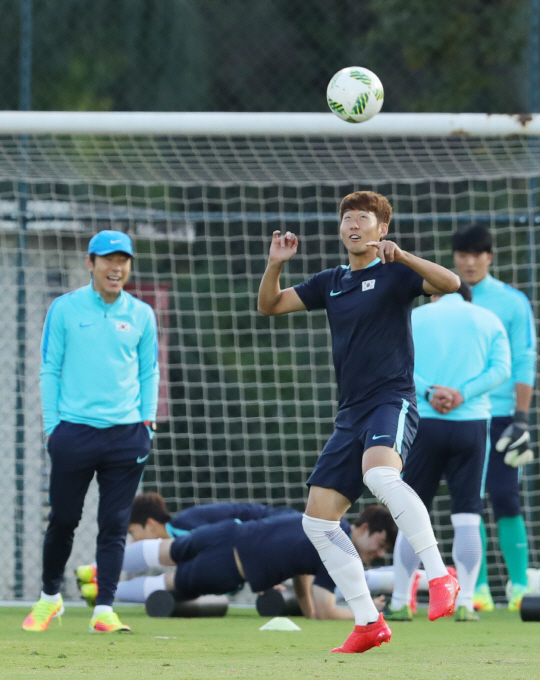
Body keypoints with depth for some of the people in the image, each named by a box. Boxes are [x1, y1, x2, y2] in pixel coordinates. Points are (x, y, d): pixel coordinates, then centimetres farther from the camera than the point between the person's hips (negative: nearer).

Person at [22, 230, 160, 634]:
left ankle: (104, 610, -1)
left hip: (126, 434, 1)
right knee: (63, 520, 6)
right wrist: (51, 425, -1)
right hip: (74, 430, -1)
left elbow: (149, 373, 13)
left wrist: (147, 422, 4)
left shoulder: (141, 315, 8)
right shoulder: (65, 309, 2)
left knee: (115, 525, -2)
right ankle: (50, 597, 25)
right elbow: (50, 369, 4)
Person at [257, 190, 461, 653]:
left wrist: (400, 255, -29)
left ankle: (440, 577, -38)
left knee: (379, 474, -38)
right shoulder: (331, 282, 18)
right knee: (318, 520, 1)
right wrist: (275, 264, 4)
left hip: (392, 400, -8)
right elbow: (270, 305, 22)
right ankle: (369, 624, 7)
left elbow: (450, 283, -17)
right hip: (351, 414, 8)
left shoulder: (395, 273, -1)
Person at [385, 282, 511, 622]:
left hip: (423, 424, 0)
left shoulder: (415, 318, 11)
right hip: (472, 423, 0)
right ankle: (465, 603, -5)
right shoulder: (489, 320, 12)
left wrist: (429, 391, -13)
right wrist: (464, 394, -11)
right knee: (468, 516, 2)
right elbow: (501, 368, -2)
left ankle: (400, 603, 5)